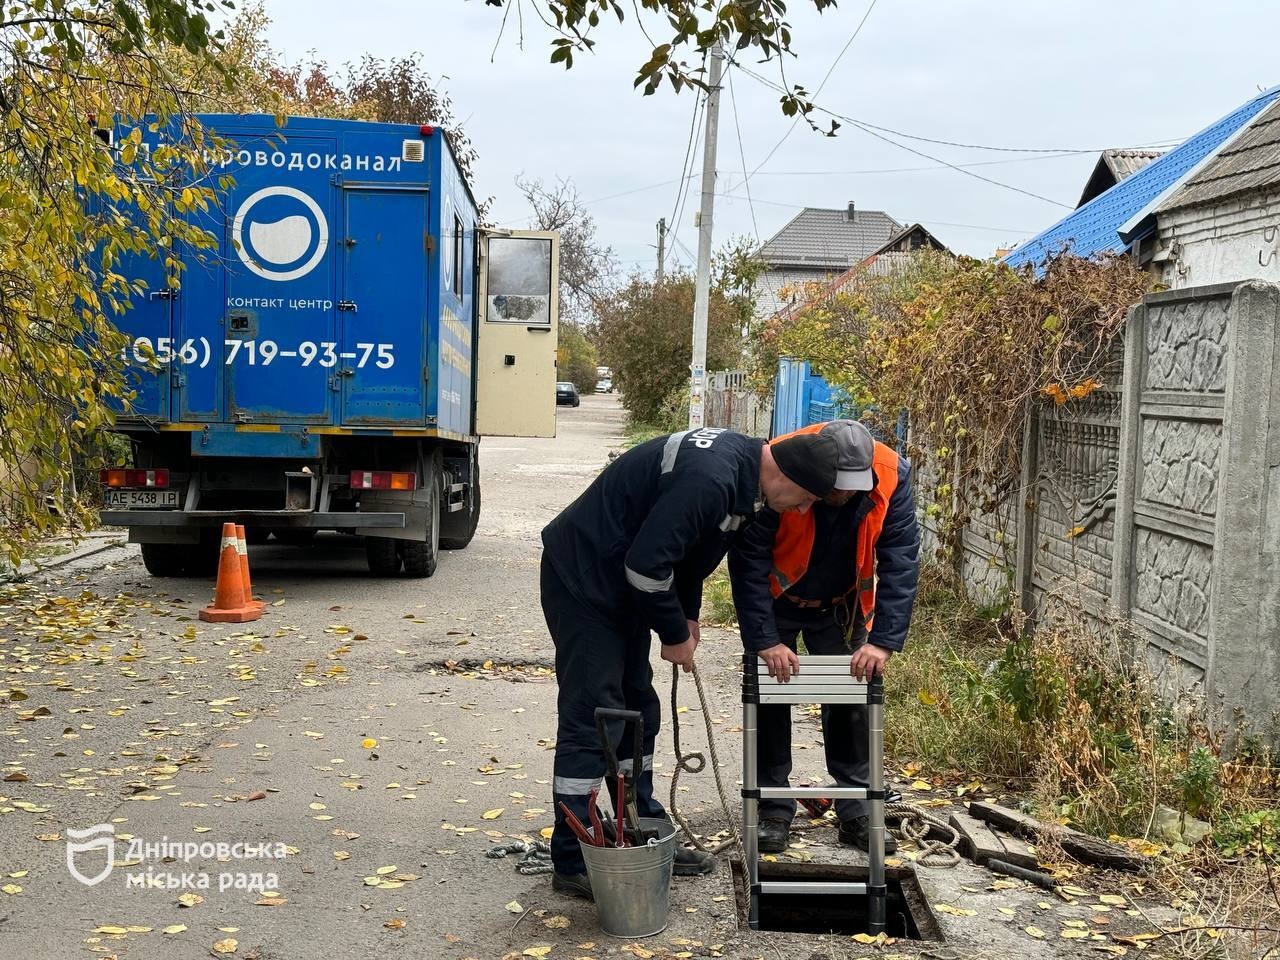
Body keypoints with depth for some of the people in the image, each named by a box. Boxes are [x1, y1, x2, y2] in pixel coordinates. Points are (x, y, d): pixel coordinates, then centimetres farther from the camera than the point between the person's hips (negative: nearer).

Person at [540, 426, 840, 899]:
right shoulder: (709, 478, -30)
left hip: (618, 578, 10)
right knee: (592, 717, -8)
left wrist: (688, 615, 11)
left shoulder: (740, 460, 2)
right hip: (581, 577, -10)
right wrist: (675, 635, -14)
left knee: (637, 710, 14)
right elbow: (647, 562, -29)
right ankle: (572, 862, 1)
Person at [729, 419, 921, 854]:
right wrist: (765, 640, -33)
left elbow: (901, 561, -23)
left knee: (851, 702, 4)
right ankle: (774, 810, 11)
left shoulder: (891, 475, -27)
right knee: (770, 700, -1)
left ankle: (856, 814, 14)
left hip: (841, 606, 2)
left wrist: (883, 641, -30)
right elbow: (748, 560, -30)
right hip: (778, 602, -2)